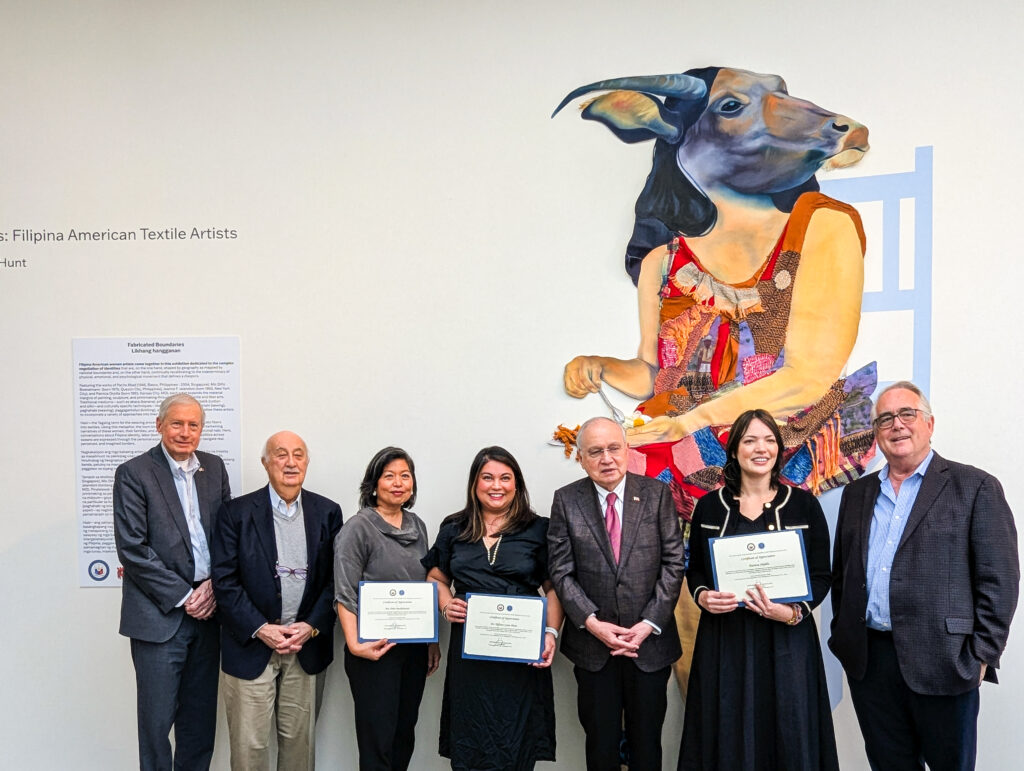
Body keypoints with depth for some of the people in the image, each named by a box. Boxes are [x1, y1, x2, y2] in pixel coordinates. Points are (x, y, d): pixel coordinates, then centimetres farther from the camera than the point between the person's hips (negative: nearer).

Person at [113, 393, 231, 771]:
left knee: (201, 714, 15)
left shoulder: (214, 467, 7)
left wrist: (213, 587, -5)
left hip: (207, 608, 5)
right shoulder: (133, 473, -8)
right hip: (160, 614, -4)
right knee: (157, 717, 6)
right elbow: (132, 549, -12)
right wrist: (183, 596, -12)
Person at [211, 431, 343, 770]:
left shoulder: (327, 513, 3)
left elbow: (335, 577, 3)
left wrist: (312, 626, -8)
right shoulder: (237, 512, -3)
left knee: (299, 739, 12)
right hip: (251, 645, -2)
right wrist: (260, 629, -12)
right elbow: (224, 579, -6)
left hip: (307, 647, 2)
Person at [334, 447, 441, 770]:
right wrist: (354, 643, -23)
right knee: (378, 738, 2)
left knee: (405, 733, 15)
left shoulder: (417, 526, 8)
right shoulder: (358, 528, -10)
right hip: (376, 650, -6)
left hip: (415, 648, 6)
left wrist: (433, 640, 13)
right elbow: (345, 594, -13)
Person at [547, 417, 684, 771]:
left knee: (647, 741, 14)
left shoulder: (657, 494, -2)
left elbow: (673, 563, -4)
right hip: (593, 643, 0)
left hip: (650, 640, 0)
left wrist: (649, 624, -10)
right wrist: (592, 622, -13)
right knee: (600, 742, 13)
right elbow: (561, 571, -3)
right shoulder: (566, 500, -2)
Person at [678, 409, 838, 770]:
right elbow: (695, 568, 10)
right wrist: (703, 597, -11)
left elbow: (821, 575, 1)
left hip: (786, 641, -1)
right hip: (723, 641, 1)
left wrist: (792, 612, -16)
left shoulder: (803, 504, 0)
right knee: (727, 737, 7)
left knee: (788, 735, 6)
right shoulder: (709, 506, 4)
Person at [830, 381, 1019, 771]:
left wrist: (980, 656, -10)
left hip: (941, 664, -4)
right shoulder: (857, 493, 11)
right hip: (867, 661, 4)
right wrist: (842, 636, 10)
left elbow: (999, 581, -7)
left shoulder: (976, 487, -3)